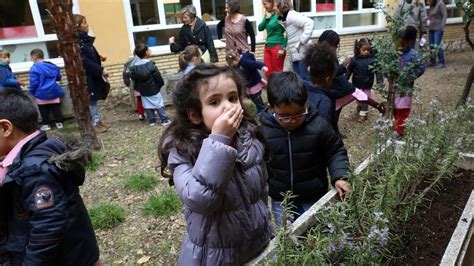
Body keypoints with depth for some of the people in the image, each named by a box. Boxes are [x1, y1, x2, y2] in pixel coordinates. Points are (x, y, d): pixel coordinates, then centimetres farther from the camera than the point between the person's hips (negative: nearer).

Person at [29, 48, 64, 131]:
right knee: (56, 108, 13)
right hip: (54, 92, 4)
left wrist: (31, 92, 1)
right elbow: (58, 78, 14)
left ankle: (46, 124, 15)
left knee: (44, 110, 10)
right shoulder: (53, 65, 3)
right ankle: (59, 122, 16)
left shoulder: (34, 68, -14)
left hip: (42, 94, -4)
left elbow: (34, 83, -13)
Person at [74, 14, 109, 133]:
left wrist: (100, 57, 3)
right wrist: (101, 70, -23)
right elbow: (84, 61, -24)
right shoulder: (76, 41, -18)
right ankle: (94, 123, 11)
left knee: (94, 99, 16)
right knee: (90, 100, 1)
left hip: (93, 75, 9)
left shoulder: (84, 39, 10)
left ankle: (97, 121, 27)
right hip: (86, 76, -9)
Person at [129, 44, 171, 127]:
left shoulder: (134, 67, -2)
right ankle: (165, 120, 6)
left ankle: (151, 121, 17)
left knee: (147, 106, 12)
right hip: (154, 89, -4)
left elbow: (134, 79, 4)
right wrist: (161, 84, 4)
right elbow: (158, 77, -13)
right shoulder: (151, 65, -16)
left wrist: (138, 89, 16)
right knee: (159, 105, 4)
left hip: (143, 91, 4)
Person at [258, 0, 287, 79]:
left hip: (277, 46, -7)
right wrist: (267, 18, -5)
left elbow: (286, 32, -12)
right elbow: (260, 28, 7)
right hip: (268, 46, 7)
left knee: (277, 73, 1)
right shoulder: (267, 15, 11)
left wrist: (283, 48, -15)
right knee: (268, 73, 8)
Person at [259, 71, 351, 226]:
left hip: (314, 198, -1)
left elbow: (336, 152, -4)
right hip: (280, 201, 1)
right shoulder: (263, 129, -15)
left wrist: (339, 177, -19)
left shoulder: (318, 126, -18)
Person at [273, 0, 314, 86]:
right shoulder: (283, 18, 11)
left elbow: (309, 22, -26)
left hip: (302, 52, -9)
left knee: (304, 78, -7)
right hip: (295, 54, 9)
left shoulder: (291, 15, -15)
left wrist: (302, 41, -24)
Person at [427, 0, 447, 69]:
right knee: (431, 46, 6)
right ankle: (432, 62, 14)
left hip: (438, 29, -7)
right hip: (431, 28, 7)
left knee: (437, 46, -12)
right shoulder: (431, 6, 12)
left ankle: (442, 63, -7)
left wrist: (442, 26, -17)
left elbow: (445, 16, -11)